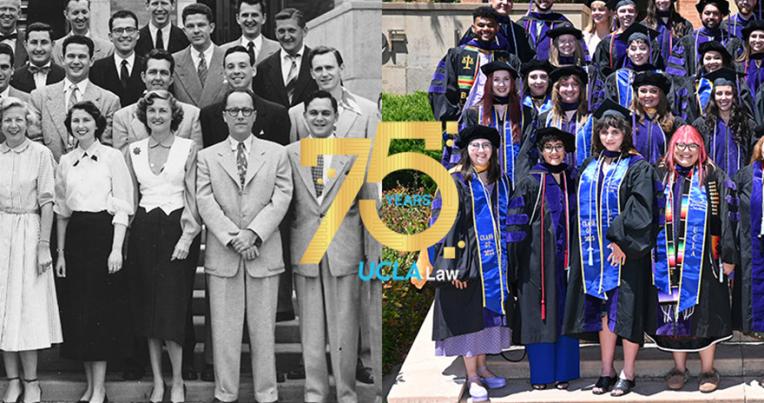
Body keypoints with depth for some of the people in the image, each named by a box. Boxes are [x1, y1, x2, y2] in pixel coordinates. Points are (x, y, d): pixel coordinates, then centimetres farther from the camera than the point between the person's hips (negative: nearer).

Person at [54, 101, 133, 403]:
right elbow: (61, 211, 14)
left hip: (104, 233, -5)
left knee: (101, 310, -4)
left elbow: (122, 207, -7)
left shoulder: (112, 157, -3)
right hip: (75, 238, 5)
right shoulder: (66, 162, 11)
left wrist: (117, 248, -15)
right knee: (78, 311, 5)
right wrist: (60, 252, 9)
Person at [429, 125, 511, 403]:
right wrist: (453, 265, -18)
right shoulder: (456, 182, -6)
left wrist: (508, 260, 11)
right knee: (468, 316, -2)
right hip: (467, 259, -5)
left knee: (488, 313, 10)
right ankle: (472, 377, 4)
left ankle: (481, 367, 22)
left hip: (495, 262, 5)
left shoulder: (500, 182, 10)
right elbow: (446, 224, -11)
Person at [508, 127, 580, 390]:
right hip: (538, 258, -3)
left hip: (566, 257, 3)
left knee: (565, 312, 4)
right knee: (539, 312, 0)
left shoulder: (573, 181, 10)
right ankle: (540, 374, 7)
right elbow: (516, 224, -4)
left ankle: (562, 372, 12)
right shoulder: (529, 183, -1)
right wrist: (517, 259, -10)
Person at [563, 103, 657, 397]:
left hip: (626, 252, -5)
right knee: (603, 309, 7)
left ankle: (628, 373, 6)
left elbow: (640, 210, -12)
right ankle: (606, 371, 13)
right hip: (596, 253, 5)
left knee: (625, 311, -2)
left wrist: (621, 242, -18)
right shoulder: (590, 168, 13)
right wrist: (589, 243, 6)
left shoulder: (638, 168, -3)